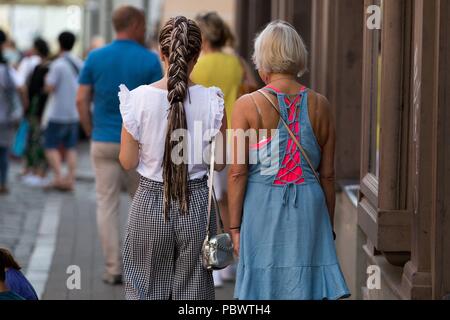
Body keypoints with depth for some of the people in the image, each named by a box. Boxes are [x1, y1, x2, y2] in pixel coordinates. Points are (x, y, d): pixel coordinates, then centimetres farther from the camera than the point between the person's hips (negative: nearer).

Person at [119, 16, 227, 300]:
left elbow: (128, 162, -3)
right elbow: (219, 163, -1)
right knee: (192, 290, 11)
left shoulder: (140, 99, -11)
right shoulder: (211, 101, -9)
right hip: (196, 202, 0)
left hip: (151, 201, 0)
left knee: (145, 287, 13)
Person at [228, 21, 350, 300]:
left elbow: (238, 172, -6)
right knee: (307, 290, 6)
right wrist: (329, 227, 16)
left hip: (262, 207, -2)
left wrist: (235, 227, 0)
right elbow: (328, 175, 6)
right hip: (309, 208, 2)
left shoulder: (247, 106, -5)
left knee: (263, 289, 5)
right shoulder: (320, 106, 3)